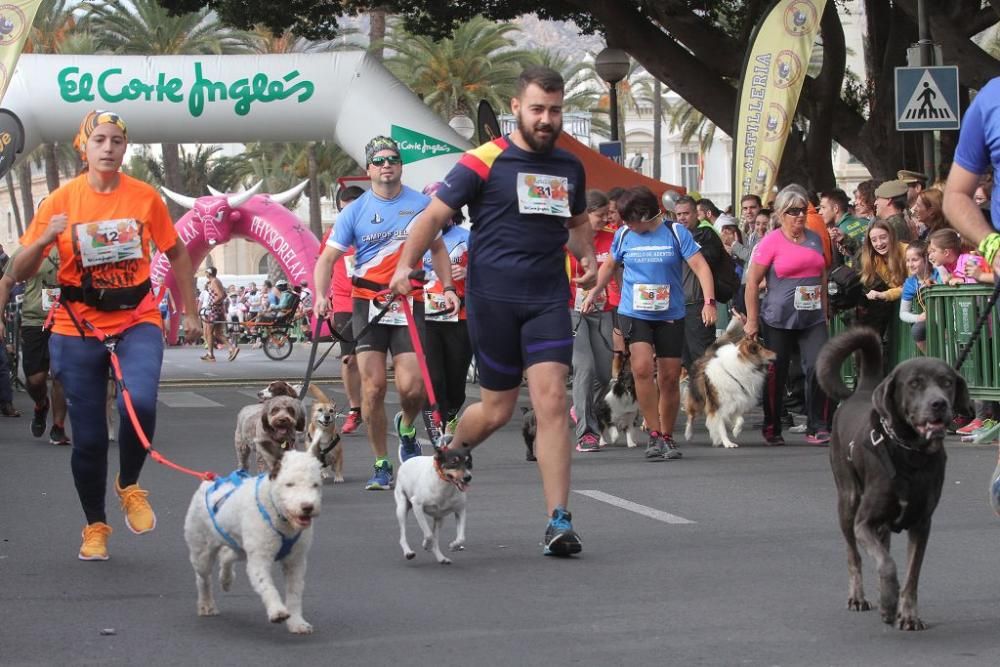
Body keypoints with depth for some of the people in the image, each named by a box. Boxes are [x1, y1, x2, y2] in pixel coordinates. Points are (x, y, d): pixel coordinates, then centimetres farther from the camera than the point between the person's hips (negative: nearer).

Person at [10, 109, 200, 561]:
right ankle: (95, 526, 23)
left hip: (137, 320, 0)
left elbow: (176, 255, 14)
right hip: (78, 328, 0)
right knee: (88, 436, 2)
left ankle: (129, 486, 3)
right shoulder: (61, 201, -3)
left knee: (139, 403, -26)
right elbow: (20, 273, -2)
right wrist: (44, 239, -21)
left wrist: (190, 312, 11)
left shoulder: (145, 198, 0)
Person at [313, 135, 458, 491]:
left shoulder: (421, 204, 5)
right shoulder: (355, 211, 2)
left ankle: (406, 427, 25)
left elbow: (437, 249, 18)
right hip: (368, 303, 0)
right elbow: (327, 258, 1)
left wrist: (448, 288, 5)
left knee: (412, 387, -11)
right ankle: (381, 465, 5)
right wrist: (321, 296, -15)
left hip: (409, 302, 0)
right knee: (373, 386, -7)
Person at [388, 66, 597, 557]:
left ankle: (558, 521, -11)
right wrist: (405, 265, -17)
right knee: (497, 410, 5)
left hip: (548, 298, 3)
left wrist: (588, 258, 9)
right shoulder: (484, 163, -5)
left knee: (552, 401, -11)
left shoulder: (569, 168, 11)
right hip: (493, 298, -3)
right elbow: (435, 214, -5)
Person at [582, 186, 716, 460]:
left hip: (670, 315, 0)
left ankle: (667, 437, 20)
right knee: (642, 368, -20)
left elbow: (700, 266, -8)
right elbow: (609, 264, 22)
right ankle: (655, 435, -13)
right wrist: (594, 292, 20)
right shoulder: (623, 235, 3)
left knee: (670, 378, 3)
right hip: (634, 314, 0)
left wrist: (709, 302, -19)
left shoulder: (676, 233, -5)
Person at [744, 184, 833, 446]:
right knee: (776, 374, 5)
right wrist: (752, 321, -7)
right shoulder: (771, 242, -6)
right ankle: (772, 430, 20)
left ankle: (817, 428, -4)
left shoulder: (815, 238, 10)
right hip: (779, 320, -4)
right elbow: (752, 282, -6)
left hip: (812, 319, 4)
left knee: (819, 368, -12)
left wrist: (824, 312, 18)